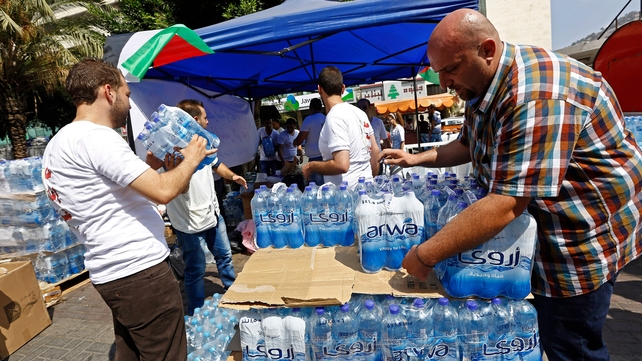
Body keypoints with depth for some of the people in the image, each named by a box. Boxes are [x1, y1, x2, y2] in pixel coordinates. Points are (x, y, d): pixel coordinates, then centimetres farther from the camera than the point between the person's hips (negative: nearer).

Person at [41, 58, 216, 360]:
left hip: (113, 272, 10)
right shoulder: (95, 137, -18)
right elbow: (163, 191, -24)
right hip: (139, 271, -10)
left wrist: (148, 165, 13)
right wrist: (192, 158, -7)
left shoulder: (60, 142, 15)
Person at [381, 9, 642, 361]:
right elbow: (469, 144, 18)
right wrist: (417, 158, 6)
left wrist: (425, 255, -33)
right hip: (532, 225, 9)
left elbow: (506, 204, -37)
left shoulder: (538, 97, -31)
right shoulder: (484, 86, 2)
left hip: (581, 238, -9)